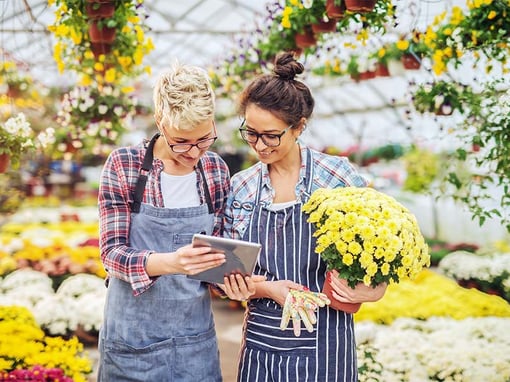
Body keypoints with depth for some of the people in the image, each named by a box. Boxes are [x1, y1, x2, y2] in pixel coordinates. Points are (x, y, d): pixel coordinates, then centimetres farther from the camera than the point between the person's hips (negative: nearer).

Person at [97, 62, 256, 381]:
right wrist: (169, 262, -32)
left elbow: (218, 247, 8)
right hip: (134, 339, -2)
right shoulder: (124, 165, -11)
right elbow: (112, 251, -13)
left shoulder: (216, 170, -1)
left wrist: (230, 275, -15)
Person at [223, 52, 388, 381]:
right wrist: (267, 288, -14)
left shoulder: (338, 175, -9)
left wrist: (372, 289, -21)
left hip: (321, 345, -3)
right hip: (260, 341, 3)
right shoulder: (241, 187, 1)